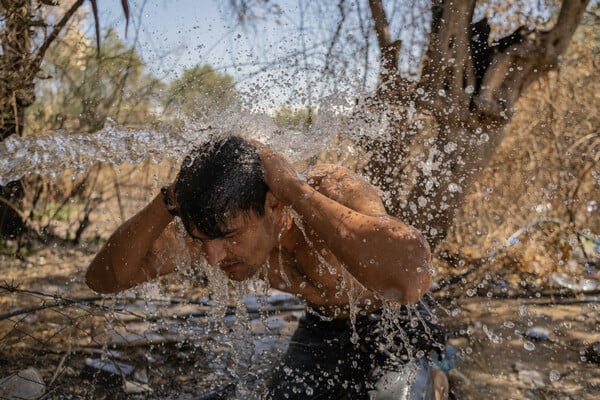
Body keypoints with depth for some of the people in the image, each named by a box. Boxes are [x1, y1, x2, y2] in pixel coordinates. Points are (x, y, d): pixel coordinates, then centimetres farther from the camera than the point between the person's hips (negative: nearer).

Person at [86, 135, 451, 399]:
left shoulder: (336, 190, -38)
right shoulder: (222, 223, -23)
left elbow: (412, 280, -59)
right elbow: (104, 277, -22)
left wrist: (295, 189, -51)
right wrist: (169, 203, -38)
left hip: (394, 323, -4)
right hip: (323, 328, 4)